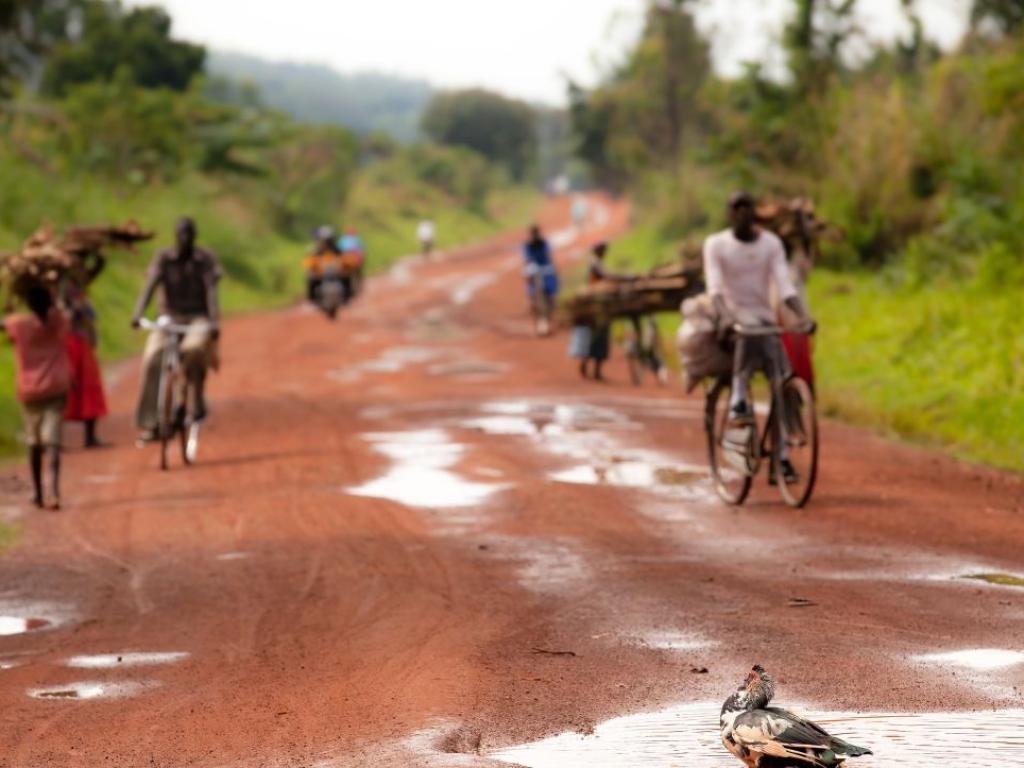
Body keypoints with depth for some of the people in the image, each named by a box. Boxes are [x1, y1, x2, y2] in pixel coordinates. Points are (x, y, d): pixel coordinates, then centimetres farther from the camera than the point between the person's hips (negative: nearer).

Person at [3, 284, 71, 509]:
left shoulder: (19, 324, -7)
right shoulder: (59, 321, -1)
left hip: (30, 391, 0)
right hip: (56, 389, 0)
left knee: (34, 443, 16)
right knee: (52, 442, -7)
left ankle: (38, 494, 22)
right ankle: (55, 492, -24)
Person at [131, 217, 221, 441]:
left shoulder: (205, 259, -2)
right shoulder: (163, 258, -1)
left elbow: (212, 291, -13)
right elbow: (150, 286, -14)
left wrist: (214, 322, -29)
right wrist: (138, 314, -31)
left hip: (198, 319, -1)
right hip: (170, 318, 1)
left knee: (194, 347, -37)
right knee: (152, 358, -26)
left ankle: (197, 401, -16)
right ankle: (149, 424, -20)